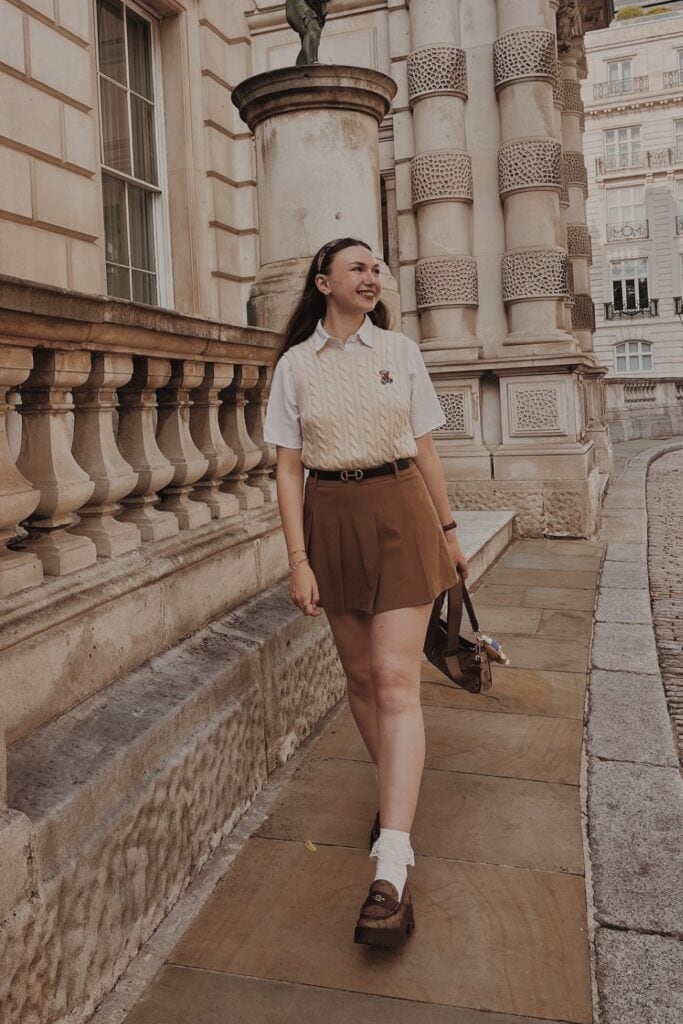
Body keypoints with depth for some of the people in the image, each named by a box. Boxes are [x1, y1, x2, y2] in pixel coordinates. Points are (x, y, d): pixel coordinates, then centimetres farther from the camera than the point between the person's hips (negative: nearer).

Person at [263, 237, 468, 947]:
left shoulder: (400, 351, 6)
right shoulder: (295, 364, 3)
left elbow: (425, 450, 9)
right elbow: (288, 468, 0)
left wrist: (447, 531, 10)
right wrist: (298, 559, -7)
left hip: (400, 514, -1)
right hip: (332, 520, 1)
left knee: (396, 680, -9)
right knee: (360, 676, 10)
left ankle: (391, 871, -9)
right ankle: (396, 793, 34)